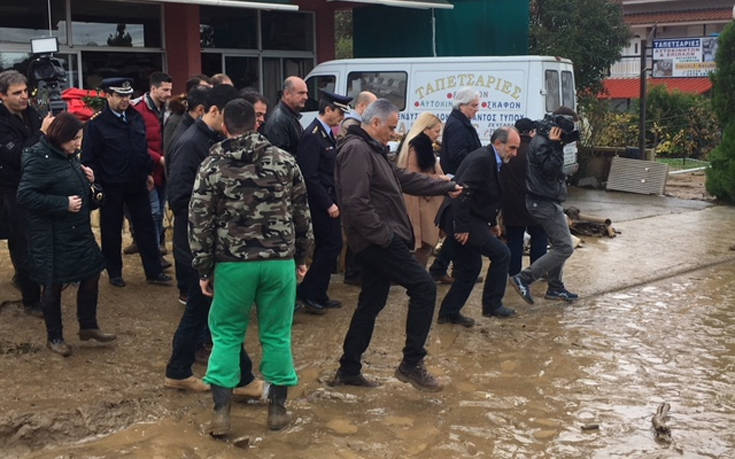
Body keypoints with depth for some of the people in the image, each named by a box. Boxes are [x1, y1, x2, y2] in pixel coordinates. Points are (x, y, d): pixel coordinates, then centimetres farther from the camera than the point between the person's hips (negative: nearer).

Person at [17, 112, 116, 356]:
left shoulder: (67, 155, 7)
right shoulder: (39, 158, -18)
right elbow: (25, 196, -23)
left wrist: (86, 178, 0)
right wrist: (64, 204, -24)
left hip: (78, 231, 8)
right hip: (51, 236, -8)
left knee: (91, 274, 13)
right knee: (53, 286, 6)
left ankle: (88, 326, 31)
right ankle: (54, 337, 23)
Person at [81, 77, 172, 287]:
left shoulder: (136, 117, 6)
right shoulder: (97, 123, -11)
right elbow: (88, 157, -10)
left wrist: (147, 172, 15)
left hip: (137, 183, 5)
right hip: (111, 187, -5)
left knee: (146, 227, 8)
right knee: (112, 231, 8)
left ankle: (154, 271, 15)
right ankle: (114, 273, 22)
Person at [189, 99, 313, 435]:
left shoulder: (212, 166, -3)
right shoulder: (284, 160, 1)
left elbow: (199, 222, -3)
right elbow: (301, 213, 5)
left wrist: (203, 269, 5)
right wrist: (301, 257, 15)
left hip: (233, 263, -1)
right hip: (279, 260, 1)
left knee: (226, 334, 11)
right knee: (276, 334, 11)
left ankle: (221, 413, 9)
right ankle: (277, 409, 19)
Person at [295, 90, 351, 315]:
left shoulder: (326, 133, 13)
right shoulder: (312, 136, -17)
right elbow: (310, 176, -21)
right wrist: (328, 204, -20)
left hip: (328, 200, 10)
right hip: (321, 202, -10)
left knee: (327, 247, 14)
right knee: (332, 245, -8)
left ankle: (318, 295, 23)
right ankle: (308, 293, 1)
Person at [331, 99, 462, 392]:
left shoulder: (372, 150, 20)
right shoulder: (357, 150, -15)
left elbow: (405, 179, 26)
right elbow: (355, 203, -24)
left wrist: (447, 187, 28)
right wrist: (383, 234, -21)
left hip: (377, 243, 11)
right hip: (378, 242, -11)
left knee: (371, 304, 14)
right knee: (424, 288, -10)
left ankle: (348, 370, 21)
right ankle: (411, 363, -4)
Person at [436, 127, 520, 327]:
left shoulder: (490, 160, 15)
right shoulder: (481, 159, -18)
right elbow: (463, 192, -25)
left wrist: (492, 223, 19)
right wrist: (462, 227, -25)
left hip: (463, 221, 11)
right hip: (462, 221, -11)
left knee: (470, 267, 15)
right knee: (501, 253, -7)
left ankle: (449, 312, 22)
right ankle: (492, 304, 4)